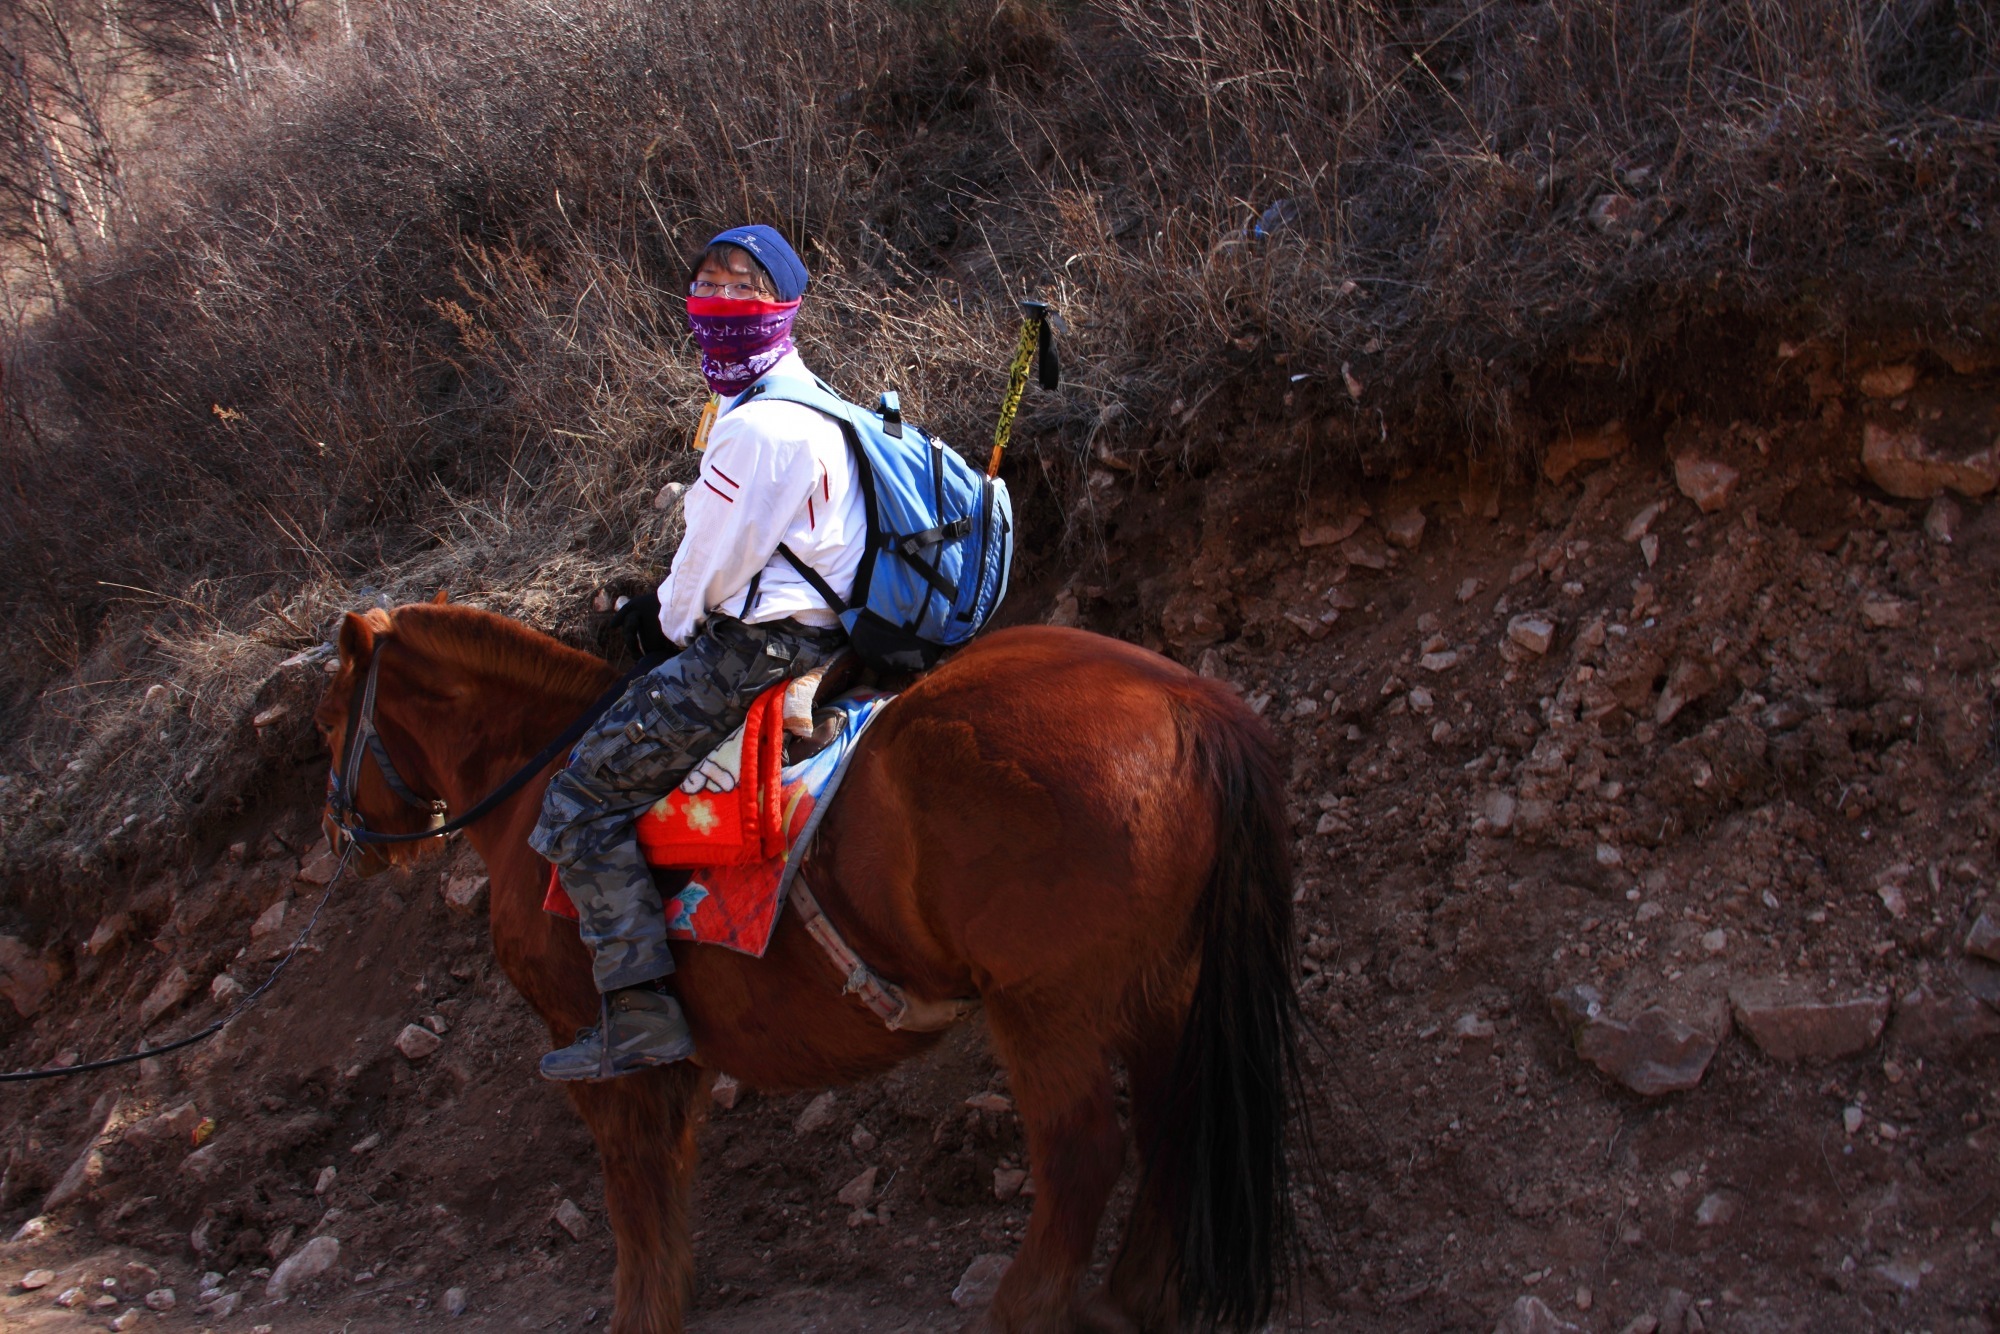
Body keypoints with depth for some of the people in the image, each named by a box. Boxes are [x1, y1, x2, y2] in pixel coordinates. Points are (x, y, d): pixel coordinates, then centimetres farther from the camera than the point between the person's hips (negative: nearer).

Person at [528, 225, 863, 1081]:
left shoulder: (757, 427, -19)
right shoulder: (806, 406, 15)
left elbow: (714, 566, -15)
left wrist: (673, 618, 5)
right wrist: (668, 605, 16)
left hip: (754, 650, -11)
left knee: (583, 795, -8)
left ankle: (639, 1013, -11)